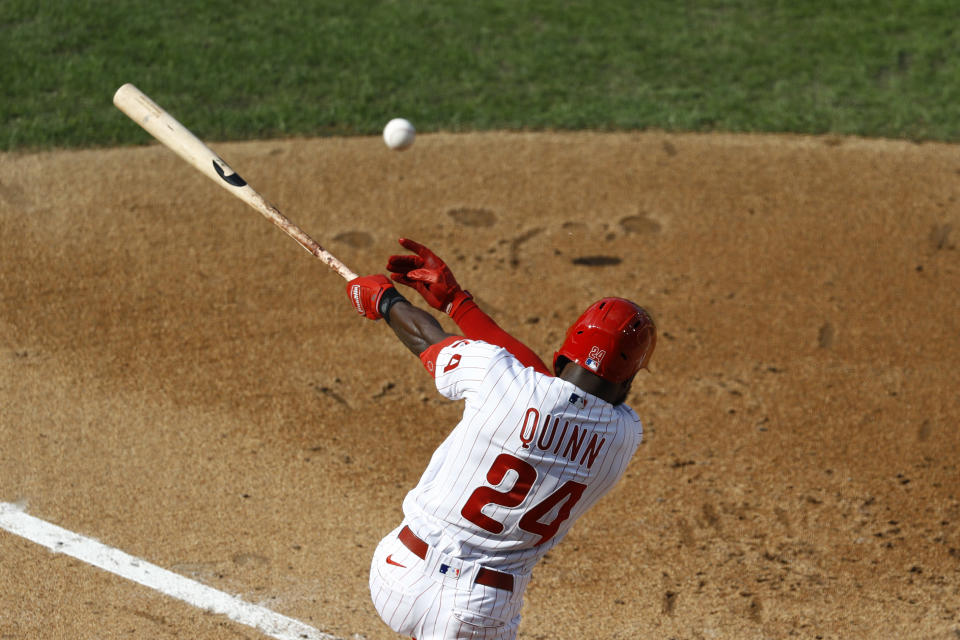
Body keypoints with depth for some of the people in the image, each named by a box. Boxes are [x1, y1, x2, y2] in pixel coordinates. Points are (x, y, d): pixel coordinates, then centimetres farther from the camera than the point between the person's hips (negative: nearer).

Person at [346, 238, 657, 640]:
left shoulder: (495, 373, -16)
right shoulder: (626, 436, -7)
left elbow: (426, 339, 6)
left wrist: (384, 300, 28)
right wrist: (454, 300, 13)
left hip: (402, 576, 1)